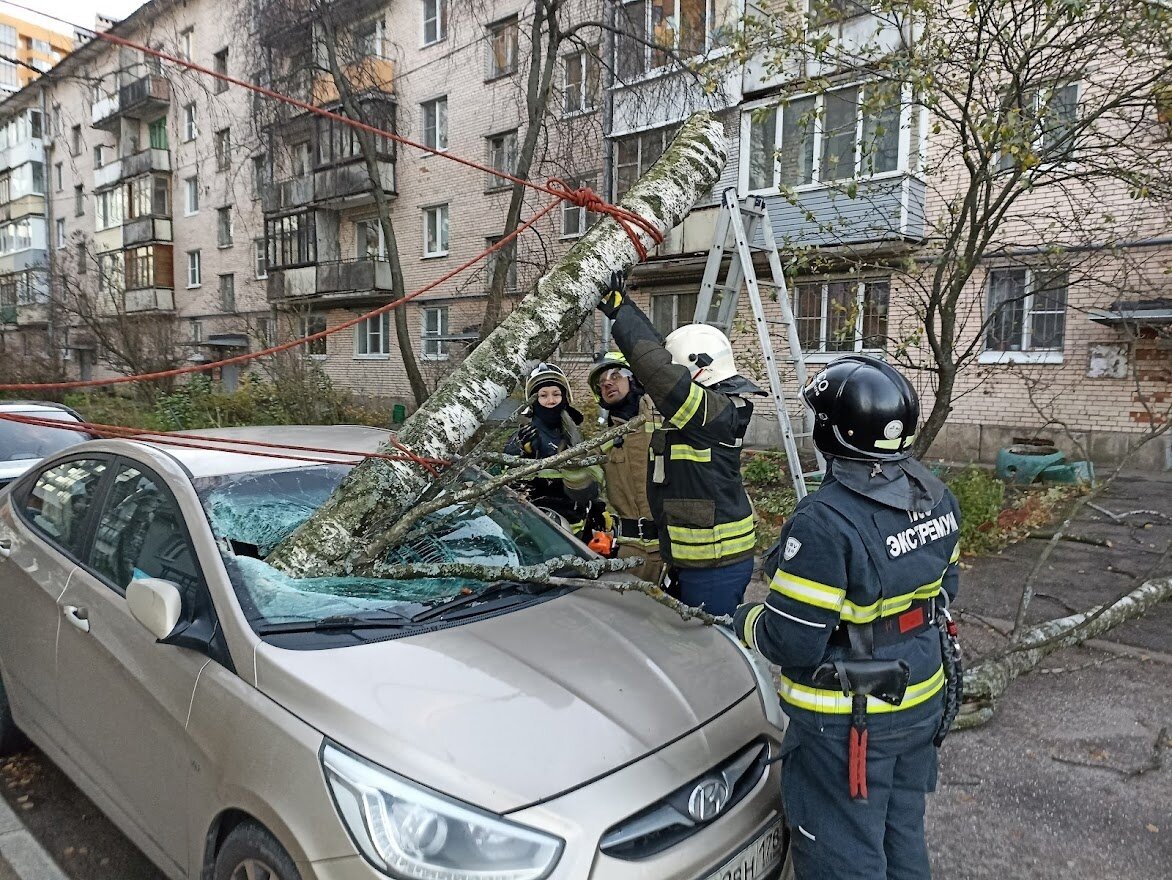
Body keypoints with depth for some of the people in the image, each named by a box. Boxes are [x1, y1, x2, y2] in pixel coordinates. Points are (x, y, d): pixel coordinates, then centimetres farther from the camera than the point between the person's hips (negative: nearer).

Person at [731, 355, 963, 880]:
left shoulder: (826, 522, -29)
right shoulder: (936, 497, -3)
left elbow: (791, 642, -26)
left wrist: (745, 622, -7)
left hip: (850, 722, -8)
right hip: (924, 700, 8)